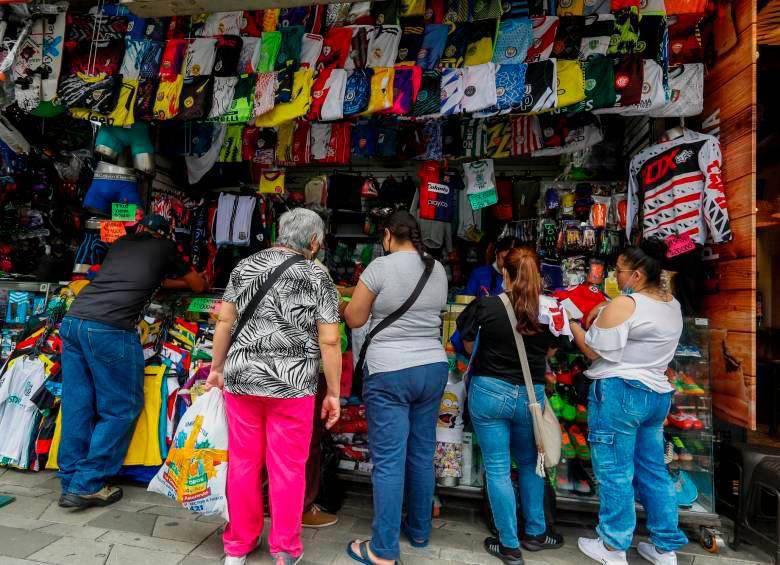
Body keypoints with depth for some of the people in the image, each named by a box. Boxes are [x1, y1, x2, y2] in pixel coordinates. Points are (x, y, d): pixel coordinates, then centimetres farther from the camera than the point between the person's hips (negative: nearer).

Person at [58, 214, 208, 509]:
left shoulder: (120, 244, 26)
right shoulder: (165, 248, 12)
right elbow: (199, 286, 24)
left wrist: (175, 281, 53)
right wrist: (191, 277, 48)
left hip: (72, 321, 7)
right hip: (109, 329, -7)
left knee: (77, 405, 13)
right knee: (122, 407, 5)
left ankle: (70, 482, 22)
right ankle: (87, 485, 8)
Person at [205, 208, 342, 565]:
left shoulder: (245, 267, 7)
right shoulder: (318, 278, -4)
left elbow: (225, 322, 7)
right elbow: (329, 341, -7)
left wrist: (217, 367, 17)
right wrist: (333, 393, 0)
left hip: (241, 379, 4)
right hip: (291, 385, -3)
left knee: (243, 463, 15)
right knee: (288, 468, 10)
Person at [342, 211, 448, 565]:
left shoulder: (381, 266, -11)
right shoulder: (438, 269, 8)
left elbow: (354, 319, -3)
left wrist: (348, 303, 17)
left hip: (389, 373, -6)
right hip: (433, 369, 6)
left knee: (388, 460, 1)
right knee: (422, 453, 16)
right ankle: (419, 531, 33)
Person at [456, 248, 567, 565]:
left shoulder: (486, 306, -15)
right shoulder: (550, 310, -7)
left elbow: (469, 345, 1)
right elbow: (550, 351, 9)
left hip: (489, 392, -2)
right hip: (530, 395, 3)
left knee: (497, 469, 10)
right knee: (529, 464, 24)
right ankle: (535, 533, 38)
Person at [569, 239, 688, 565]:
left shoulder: (623, 305, -16)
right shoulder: (673, 306, 11)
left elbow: (595, 352, -13)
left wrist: (572, 324, 0)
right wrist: (603, 319, 18)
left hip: (618, 393, -8)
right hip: (656, 394, 9)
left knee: (615, 472, 3)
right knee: (653, 471, 17)